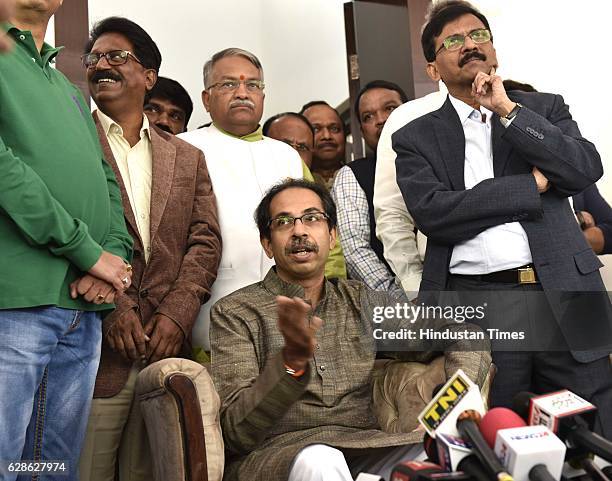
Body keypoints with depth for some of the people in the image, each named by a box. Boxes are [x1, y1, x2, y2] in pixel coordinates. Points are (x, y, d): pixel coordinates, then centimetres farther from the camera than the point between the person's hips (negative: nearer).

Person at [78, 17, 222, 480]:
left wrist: (177, 313, -6)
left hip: (167, 344, 3)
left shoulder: (187, 157, 16)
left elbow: (205, 241, 7)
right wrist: (112, 305, -13)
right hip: (95, 344, -3)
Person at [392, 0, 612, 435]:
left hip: (563, 297, 2)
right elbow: (432, 214, -9)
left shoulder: (544, 108, 14)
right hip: (474, 302, -1)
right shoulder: (417, 137, 7)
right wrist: (533, 184, -6)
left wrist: (508, 110, -7)